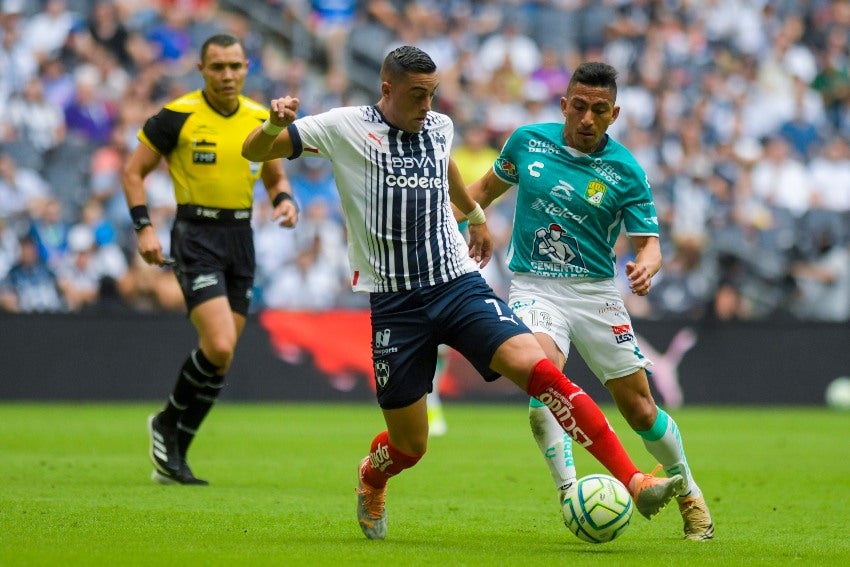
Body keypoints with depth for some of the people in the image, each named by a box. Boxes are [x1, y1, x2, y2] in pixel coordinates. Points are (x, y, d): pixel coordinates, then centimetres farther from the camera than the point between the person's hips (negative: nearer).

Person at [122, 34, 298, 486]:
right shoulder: (178, 116, -8)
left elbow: (275, 178, 19)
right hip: (196, 235, -5)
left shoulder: (261, 120, 6)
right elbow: (133, 171, -1)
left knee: (220, 356, 5)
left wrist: (285, 201, -4)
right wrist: (144, 228, -11)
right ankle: (169, 422, 8)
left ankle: (172, 458, 17)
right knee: (219, 347, -20)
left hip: (241, 237, 5)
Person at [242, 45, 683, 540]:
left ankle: (633, 482, -24)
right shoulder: (345, 127, -3)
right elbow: (253, 152, 0)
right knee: (409, 444, 3)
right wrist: (275, 124, -23)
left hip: (459, 284, 3)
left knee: (539, 370, -20)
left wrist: (476, 216, 48)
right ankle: (370, 482, 42)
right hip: (391, 302, -3)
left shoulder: (440, 127, 10)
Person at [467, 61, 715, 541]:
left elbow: (648, 241, -3)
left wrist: (646, 266, -26)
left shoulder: (625, 171, -5)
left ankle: (690, 494, 28)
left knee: (640, 411, 3)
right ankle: (570, 493, -30)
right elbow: (489, 186, 18)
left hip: (595, 291, 0)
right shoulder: (528, 141, 0)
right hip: (535, 287, 0)